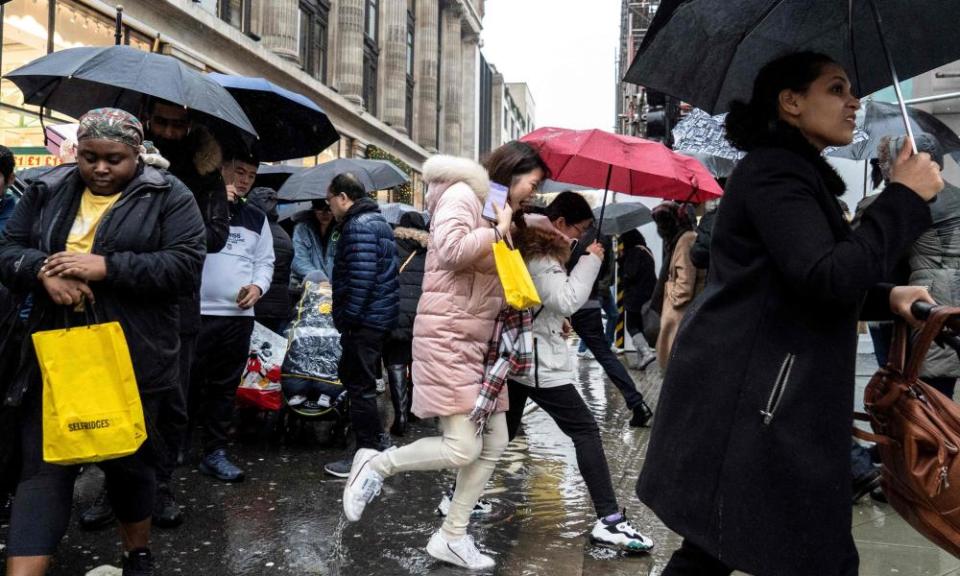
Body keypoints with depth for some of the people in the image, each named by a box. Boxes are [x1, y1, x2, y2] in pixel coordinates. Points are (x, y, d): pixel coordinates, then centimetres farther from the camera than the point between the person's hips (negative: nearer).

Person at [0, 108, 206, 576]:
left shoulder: (168, 197, -3)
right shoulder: (47, 192, 10)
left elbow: (184, 265, -13)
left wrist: (106, 267, -20)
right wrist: (44, 271, -14)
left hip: (133, 359, -2)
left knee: (127, 462, 11)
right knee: (44, 467, -1)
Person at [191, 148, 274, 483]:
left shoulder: (257, 219, 16)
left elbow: (266, 260, 17)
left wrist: (258, 286, -4)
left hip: (240, 315, 5)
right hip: (198, 313, -5)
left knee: (225, 387, 10)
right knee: (190, 383, 0)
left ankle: (215, 452, 18)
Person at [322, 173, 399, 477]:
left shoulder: (359, 226, -16)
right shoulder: (377, 220, 17)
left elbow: (361, 278, -25)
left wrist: (347, 318, -20)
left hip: (365, 319, -11)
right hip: (380, 316, 11)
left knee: (360, 385, -3)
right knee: (351, 374, 21)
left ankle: (368, 455, 4)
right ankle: (377, 438, 28)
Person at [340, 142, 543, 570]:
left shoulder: (494, 210, 20)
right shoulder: (462, 194, -8)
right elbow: (450, 250, -27)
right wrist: (498, 231, -16)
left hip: (480, 341, 10)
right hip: (447, 335, -10)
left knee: (494, 443, 6)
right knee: (462, 448, -13)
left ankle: (451, 537, 16)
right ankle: (376, 464, 9)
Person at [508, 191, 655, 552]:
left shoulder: (525, 246, 16)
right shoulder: (540, 255, -15)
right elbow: (567, 300, -21)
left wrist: (556, 322, 15)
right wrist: (590, 260, -13)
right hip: (537, 360, -10)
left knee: (502, 432, 18)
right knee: (585, 430, -9)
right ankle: (608, 520, -12)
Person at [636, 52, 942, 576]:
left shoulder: (794, 175, 22)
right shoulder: (773, 172, -12)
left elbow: (807, 286, 29)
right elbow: (830, 279, -24)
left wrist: (885, 297, 14)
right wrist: (905, 197, -15)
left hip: (761, 398, 11)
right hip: (749, 404, -11)